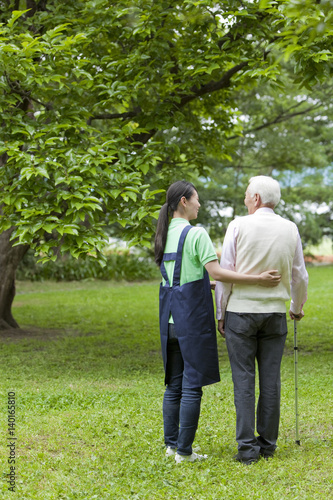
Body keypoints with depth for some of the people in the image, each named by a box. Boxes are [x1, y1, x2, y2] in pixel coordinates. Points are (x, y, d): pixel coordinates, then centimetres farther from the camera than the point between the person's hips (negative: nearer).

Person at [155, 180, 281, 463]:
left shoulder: (164, 234, 12)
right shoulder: (196, 234, -12)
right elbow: (216, 272, -19)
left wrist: (211, 286, 25)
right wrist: (258, 280, -17)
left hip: (170, 316, 8)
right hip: (193, 314, -8)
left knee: (174, 382, 14)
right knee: (193, 383, -2)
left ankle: (171, 444, 19)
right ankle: (184, 451, 0)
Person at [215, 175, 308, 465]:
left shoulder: (239, 226, -6)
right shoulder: (290, 229, 4)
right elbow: (299, 276, 12)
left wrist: (220, 314, 4)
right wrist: (298, 307, 28)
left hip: (241, 311, -3)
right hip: (275, 313, 3)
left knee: (244, 380, 0)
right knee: (271, 379, 7)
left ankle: (247, 448, -2)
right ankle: (268, 443, 12)